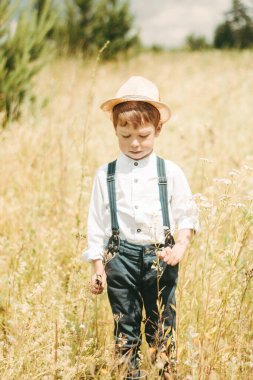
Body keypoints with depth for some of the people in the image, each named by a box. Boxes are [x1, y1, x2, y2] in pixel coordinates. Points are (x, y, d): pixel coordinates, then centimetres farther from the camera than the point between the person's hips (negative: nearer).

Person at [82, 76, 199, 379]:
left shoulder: (170, 173, 1)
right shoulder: (106, 176, 2)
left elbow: (187, 216, 5)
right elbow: (97, 224, 4)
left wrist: (181, 246, -12)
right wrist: (98, 268, 2)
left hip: (160, 257, 0)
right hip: (121, 257, 0)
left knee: (162, 327, 7)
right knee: (125, 328, 6)